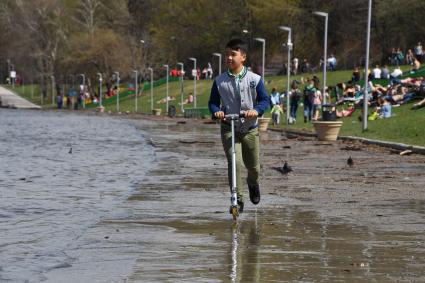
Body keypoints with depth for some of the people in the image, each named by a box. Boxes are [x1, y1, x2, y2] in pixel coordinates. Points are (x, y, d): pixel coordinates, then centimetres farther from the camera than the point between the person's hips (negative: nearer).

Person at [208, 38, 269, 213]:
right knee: (234, 162, -20)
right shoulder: (220, 81, -2)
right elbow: (213, 102, 5)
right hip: (228, 129, -1)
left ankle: (253, 185, 47)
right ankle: (238, 199, -13)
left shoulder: (254, 79, -4)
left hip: (250, 129, 1)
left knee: (253, 167, 12)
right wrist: (216, 111, -17)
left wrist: (256, 110, -22)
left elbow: (265, 100, -2)